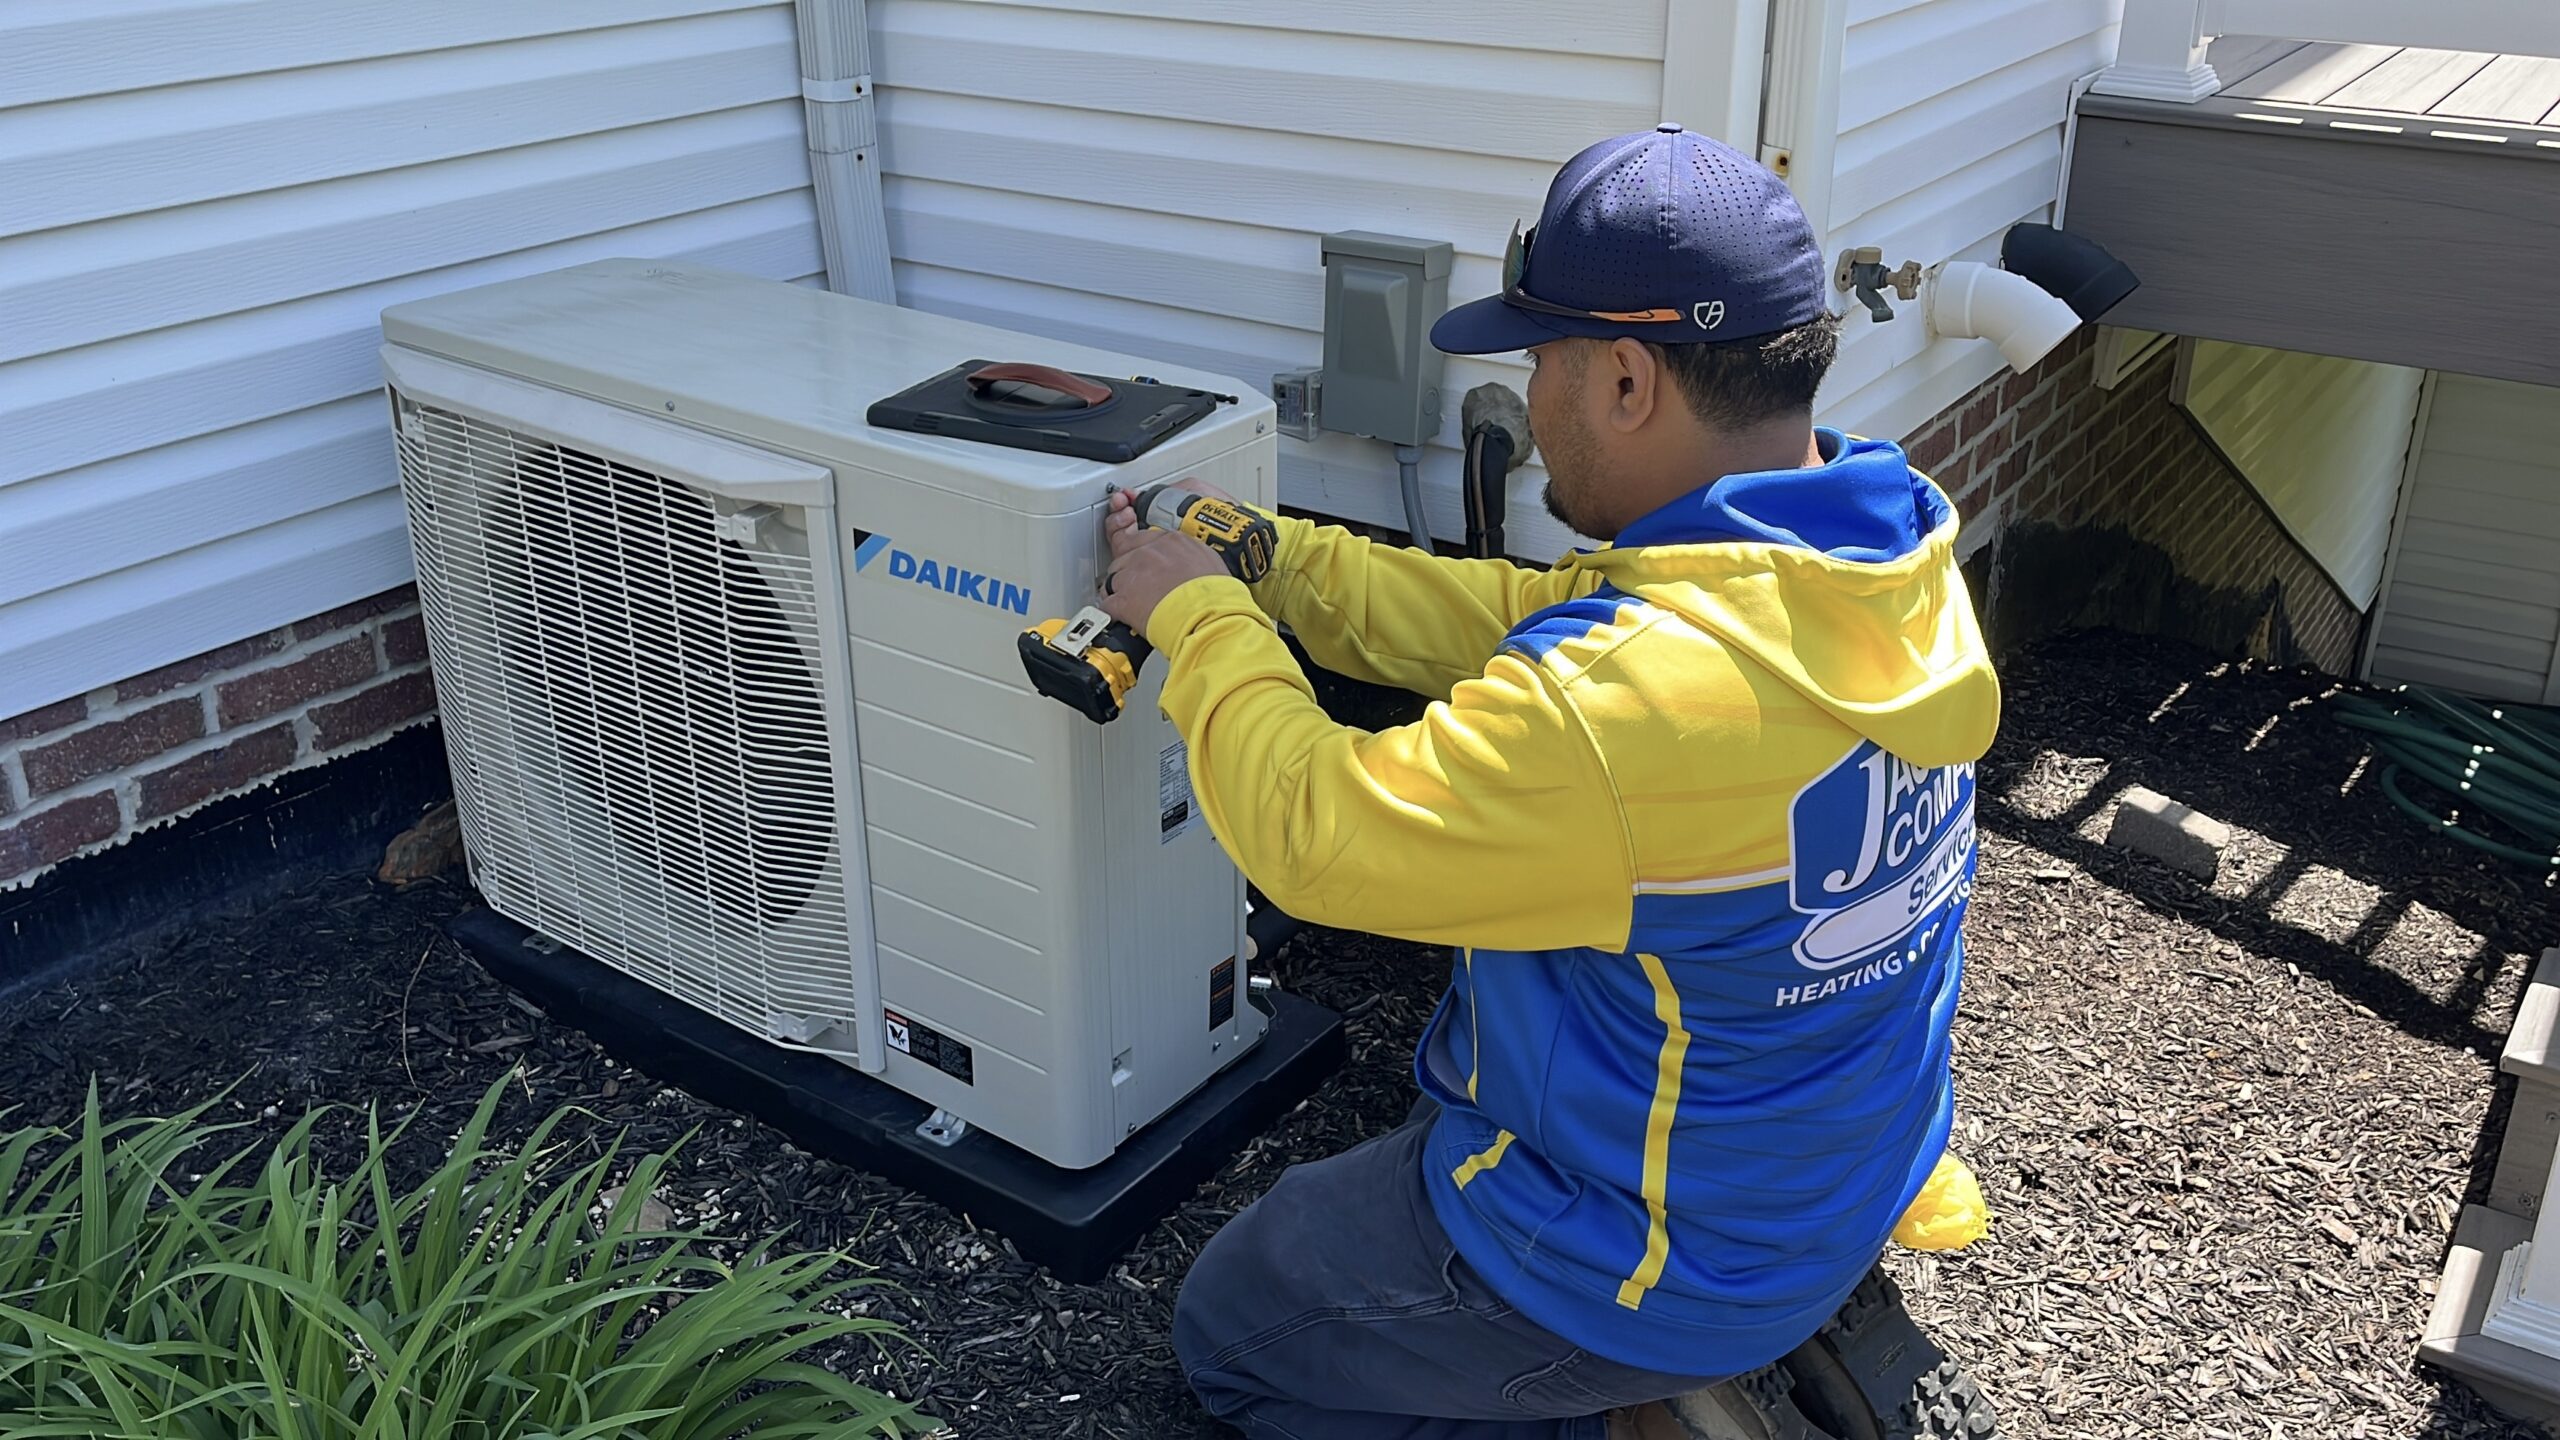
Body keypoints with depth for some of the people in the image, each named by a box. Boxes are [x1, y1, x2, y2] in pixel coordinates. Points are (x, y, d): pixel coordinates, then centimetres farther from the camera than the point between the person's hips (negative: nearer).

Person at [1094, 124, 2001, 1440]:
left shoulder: (1630, 700, -38)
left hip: (1652, 1267, -8)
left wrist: (1199, 622, -9)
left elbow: (1313, 833, -24)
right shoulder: (1885, 547, -10)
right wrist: (1260, 559, 0)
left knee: (1227, 1330, 16)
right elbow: (1521, 623, -1)